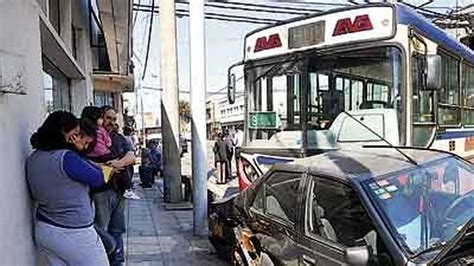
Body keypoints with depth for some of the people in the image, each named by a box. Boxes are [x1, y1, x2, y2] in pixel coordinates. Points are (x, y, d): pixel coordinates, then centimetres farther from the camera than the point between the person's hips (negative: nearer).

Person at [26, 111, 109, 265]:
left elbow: (34, 195, 14)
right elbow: (98, 178, -10)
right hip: (75, 234, -8)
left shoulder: (32, 159, 1)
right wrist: (80, 151, -8)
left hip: (42, 230, 8)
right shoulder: (67, 158, -23)